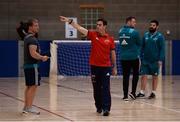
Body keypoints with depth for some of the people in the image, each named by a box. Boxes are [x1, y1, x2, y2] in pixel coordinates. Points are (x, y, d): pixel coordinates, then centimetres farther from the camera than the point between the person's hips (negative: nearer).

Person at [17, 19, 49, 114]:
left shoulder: (27, 38, 15)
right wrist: (42, 57, -11)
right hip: (32, 66, -10)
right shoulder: (32, 39, -16)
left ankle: (26, 107, 19)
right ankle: (29, 107, -8)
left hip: (27, 65, 10)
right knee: (33, 86, -8)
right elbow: (33, 54, -25)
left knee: (29, 86, 14)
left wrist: (40, 57, 18)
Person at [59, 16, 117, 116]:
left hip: (106, 67, -2)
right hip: (94, 66, 2)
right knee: (96, 88, 10)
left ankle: (106, 108, -8)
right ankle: (99, 107, 22)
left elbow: (113, 53, 7)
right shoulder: (93, 35, 1)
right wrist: (69, 21, -20)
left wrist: (114, 67, 8)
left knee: (105, 88, -5)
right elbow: (80, 28, -8)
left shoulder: (110, 39, 0)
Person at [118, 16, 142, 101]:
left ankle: (125, 95, 4)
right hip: (134, 57, -4)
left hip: (123, 57, 4)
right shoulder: (134, 32, -11)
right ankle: (133, 92, 4)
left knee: (125, 76, 6)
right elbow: (139, 44, -1)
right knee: (135, 74, 12)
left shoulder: (120, 31, 5)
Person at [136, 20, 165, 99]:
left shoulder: (160, 36, -5)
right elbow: (142, 47, 12)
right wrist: (141, 57, 7)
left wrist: (160, 60, -13)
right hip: (145, 60, 3)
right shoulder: (145, 35, 7)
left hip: (155, 61, -3)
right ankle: (142, 92, 4)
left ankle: (153, 93, 13)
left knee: (155, 76, 6)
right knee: (144, 75, 0)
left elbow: (162, 49, -7)